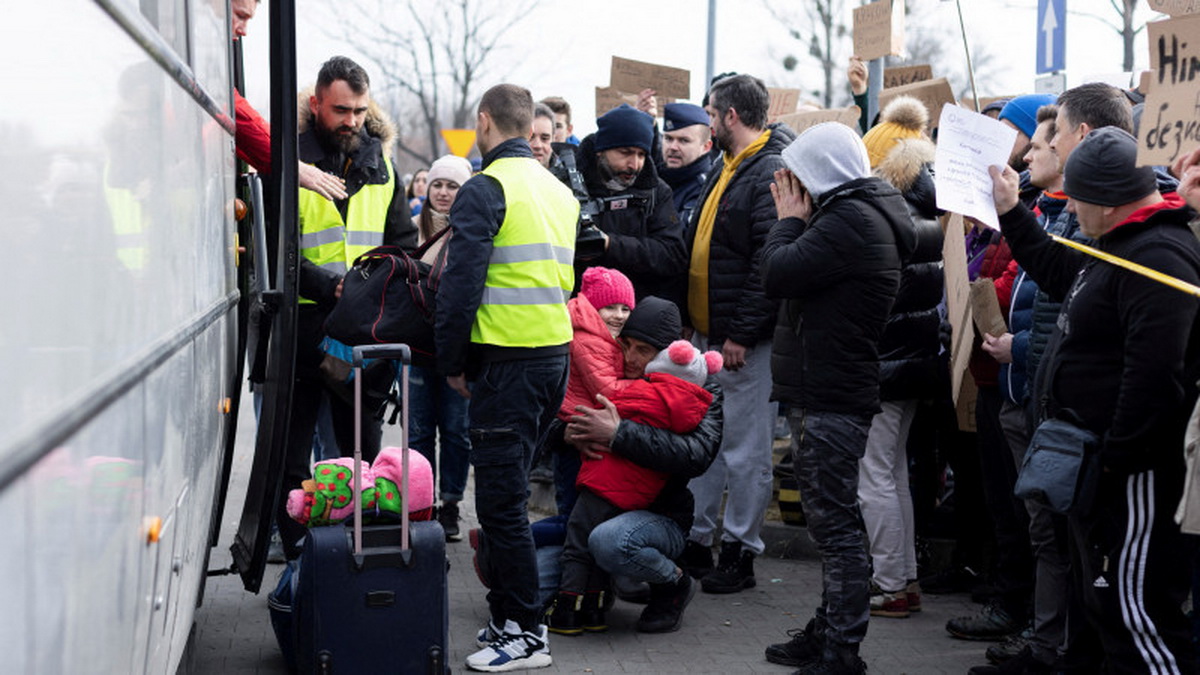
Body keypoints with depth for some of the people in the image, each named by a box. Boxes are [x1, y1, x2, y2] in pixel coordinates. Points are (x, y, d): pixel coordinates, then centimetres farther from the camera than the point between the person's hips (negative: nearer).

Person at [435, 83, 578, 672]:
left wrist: (451, 361, -3)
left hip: (507, 360, -9)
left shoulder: (486, 189, -10)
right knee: (506, 494, 16)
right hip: (556, 353, 9)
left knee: (500, 502, -4)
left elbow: (461, 284, -14)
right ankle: (507, 616, 22)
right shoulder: (559, 190, 16)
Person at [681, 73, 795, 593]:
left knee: (746, 449, 0)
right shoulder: (726, 168, 16)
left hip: (745, 340, -10)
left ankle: (739, 551, 9)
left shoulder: (772, 172, -15)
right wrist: (692, 319, 16)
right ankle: (695, 541, 24)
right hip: (707, 334, 10)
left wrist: (742, 332, -22)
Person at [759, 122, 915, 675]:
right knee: (832, 522, 18)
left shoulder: (849, 221, -18)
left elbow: (777, 275, -21)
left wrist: (790, 220, -6)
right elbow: (794, 276, 17)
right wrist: (797, 221, 8)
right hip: (830, 393, 11)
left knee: (835, 525, -7)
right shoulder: (866, 213, 15)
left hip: (830, 400, -11)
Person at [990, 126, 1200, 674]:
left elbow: (1154, 377, -29)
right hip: (1095, 463, 11)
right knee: (1099, 596, 21)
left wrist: (1112, 462, -25)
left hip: (1129, 474, -11)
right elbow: (1060, 274, 33)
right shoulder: (1120, 243, 12)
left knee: (1132, 605, -8)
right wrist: (1011, 213, 29)